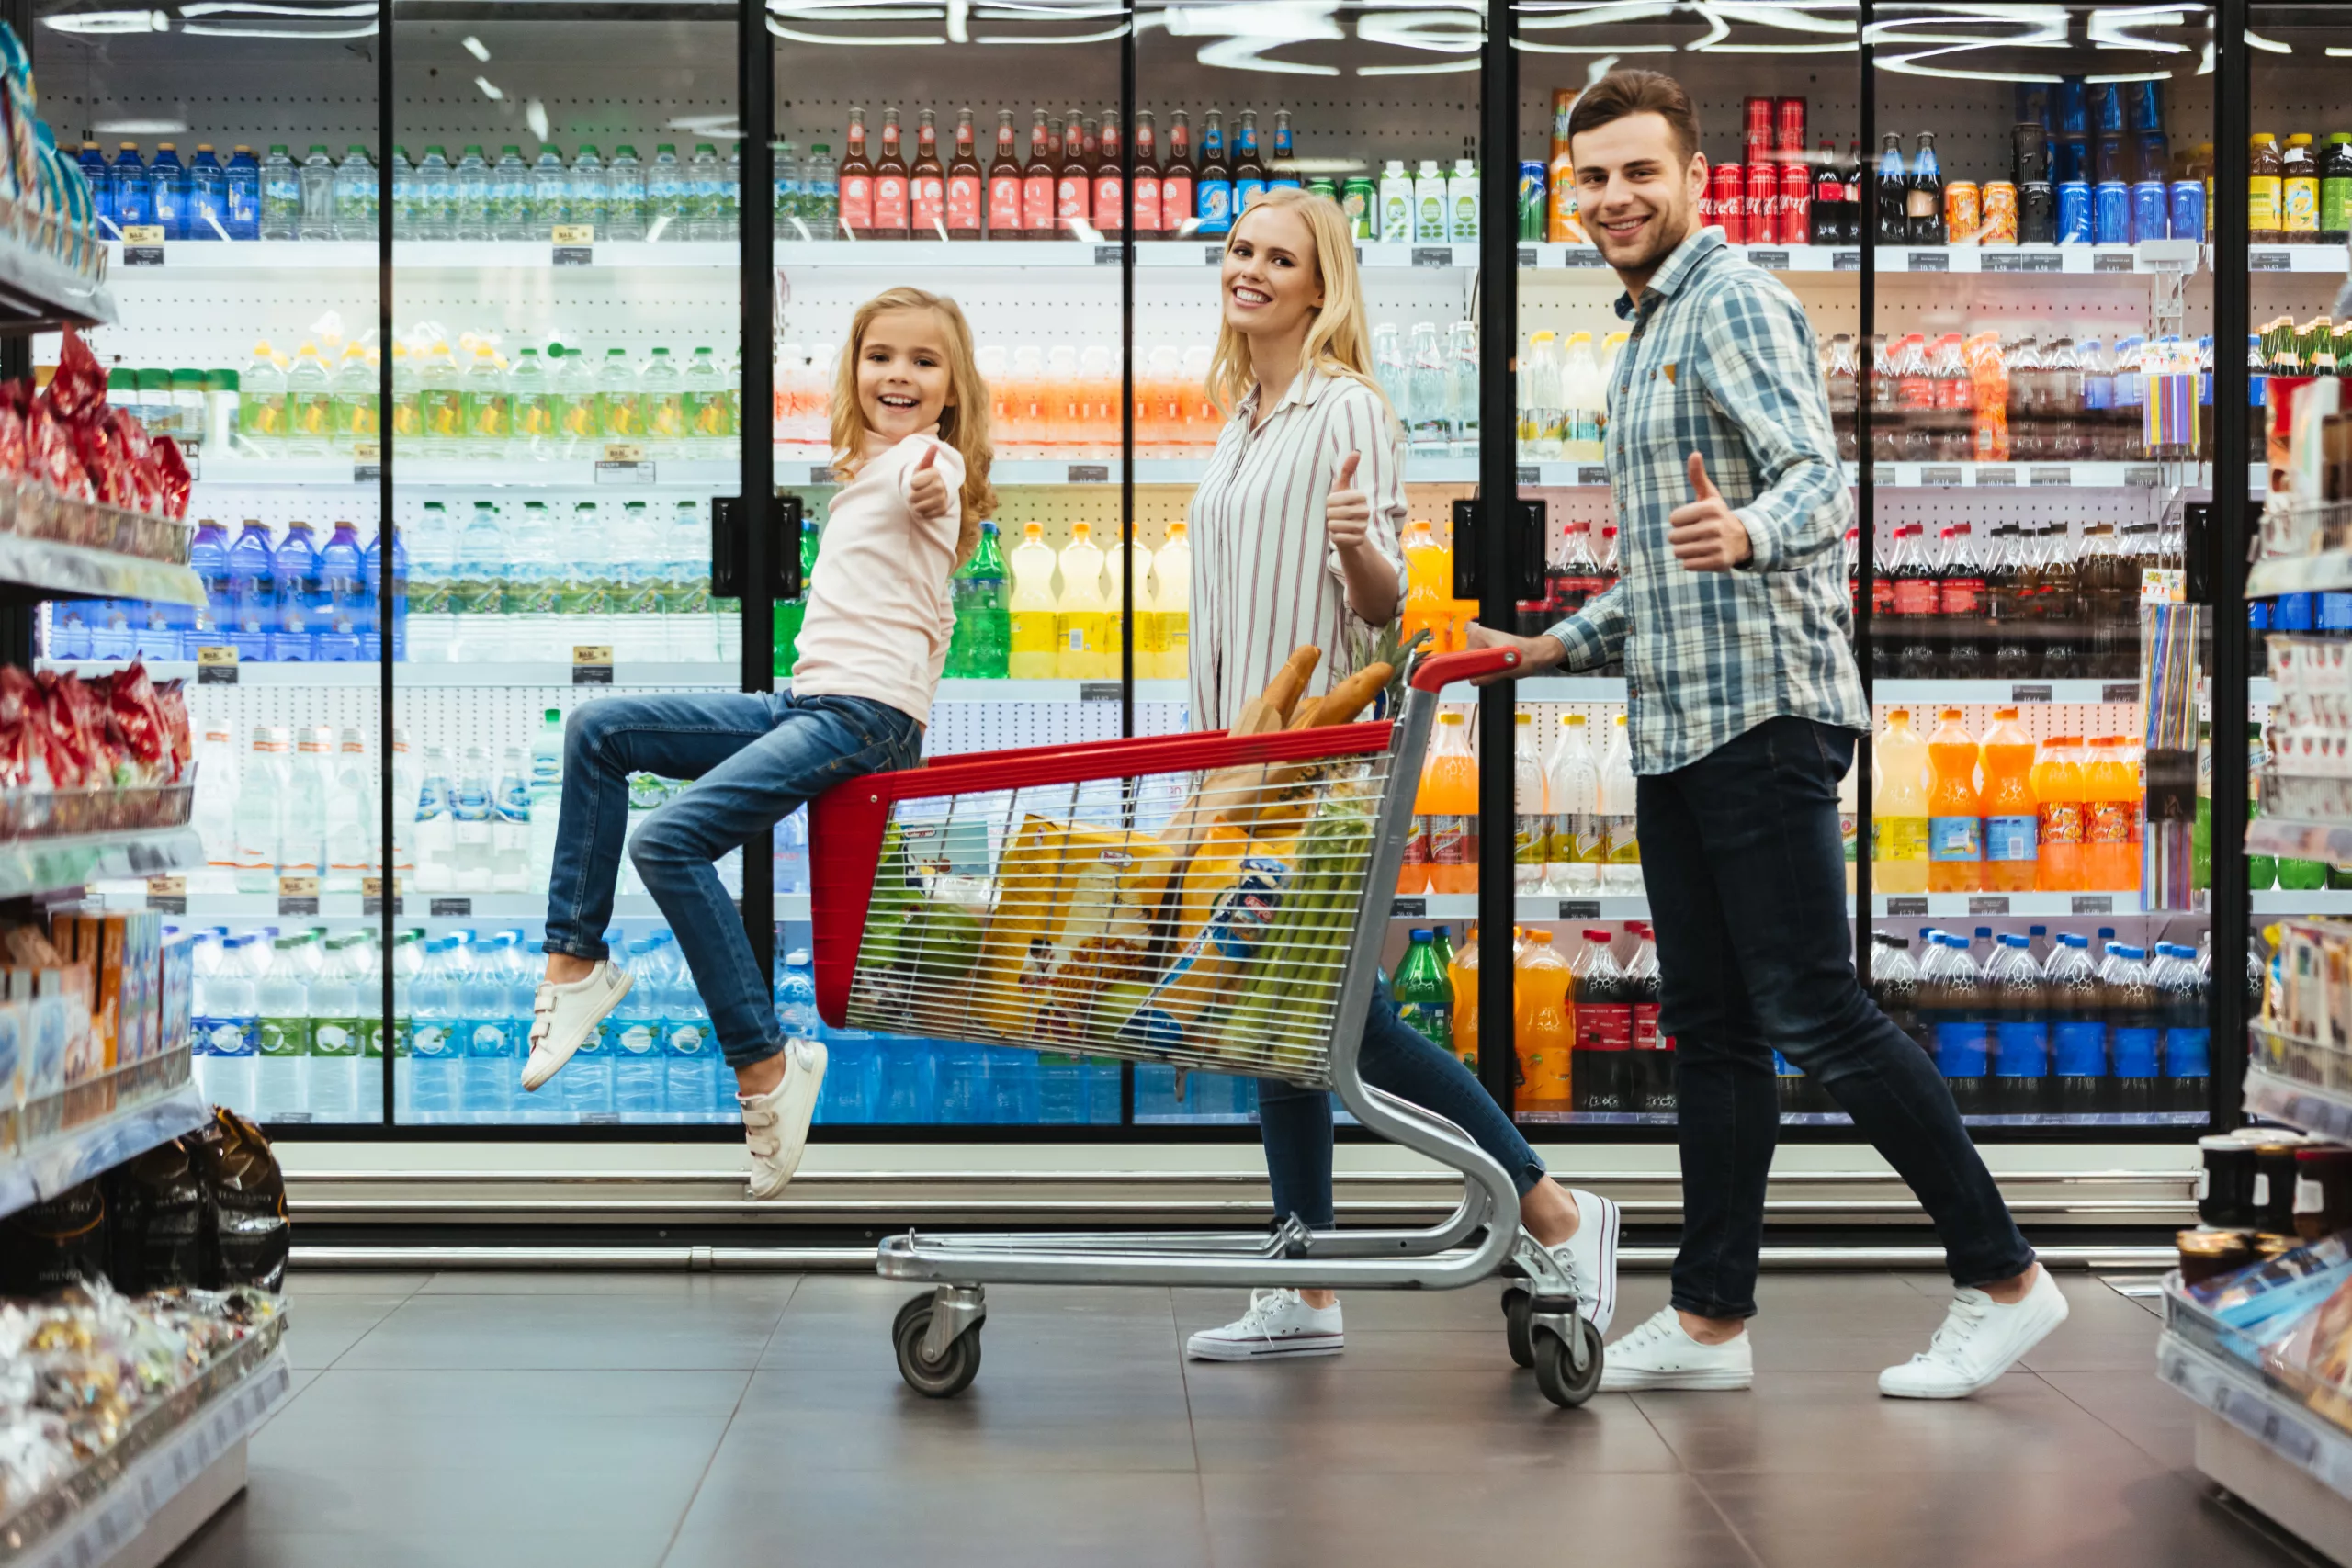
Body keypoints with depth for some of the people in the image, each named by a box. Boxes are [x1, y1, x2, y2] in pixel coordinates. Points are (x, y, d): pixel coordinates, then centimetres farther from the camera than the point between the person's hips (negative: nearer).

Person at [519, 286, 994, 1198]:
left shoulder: (927, 459, -7)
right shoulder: (863, 472, 23)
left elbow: (931, 489, -31)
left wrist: (930, 493, -52)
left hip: (865, 715, -9)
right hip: (808, 702, 9)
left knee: (670, 841, -23)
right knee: (597, 730, 4)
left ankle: (764, 1068, -17)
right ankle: (575, 960, 5)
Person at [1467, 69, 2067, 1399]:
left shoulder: (1736, 304, -8)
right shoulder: (1650, 332, 22)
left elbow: (1819, 479, -24)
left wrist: (1744, 532, -44)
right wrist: (1551, 649, 28)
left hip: (1764, 709, -10)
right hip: (1677, 727, 10)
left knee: (1814, 1010, -10)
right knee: (1710, 1026, 9)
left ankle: (2005, 1278, -1)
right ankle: (1712, 1318, 12)